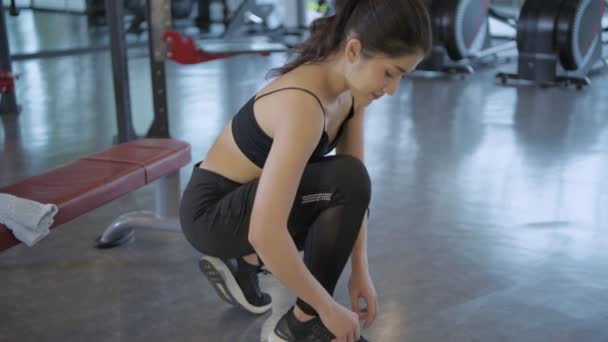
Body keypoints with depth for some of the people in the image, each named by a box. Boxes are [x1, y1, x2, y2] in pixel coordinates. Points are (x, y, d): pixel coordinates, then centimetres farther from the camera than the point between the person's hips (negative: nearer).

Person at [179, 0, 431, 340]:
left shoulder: (351, 88, -7)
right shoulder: (303, 106, -34)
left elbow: (355, 188, 1)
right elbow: (265, 233, -38)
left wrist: (361, 269, -4)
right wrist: (328, 308, -26)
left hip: (253, 197, 9)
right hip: (213, 212, -9)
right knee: (347, 184, -27)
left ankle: (242, 261, 18)